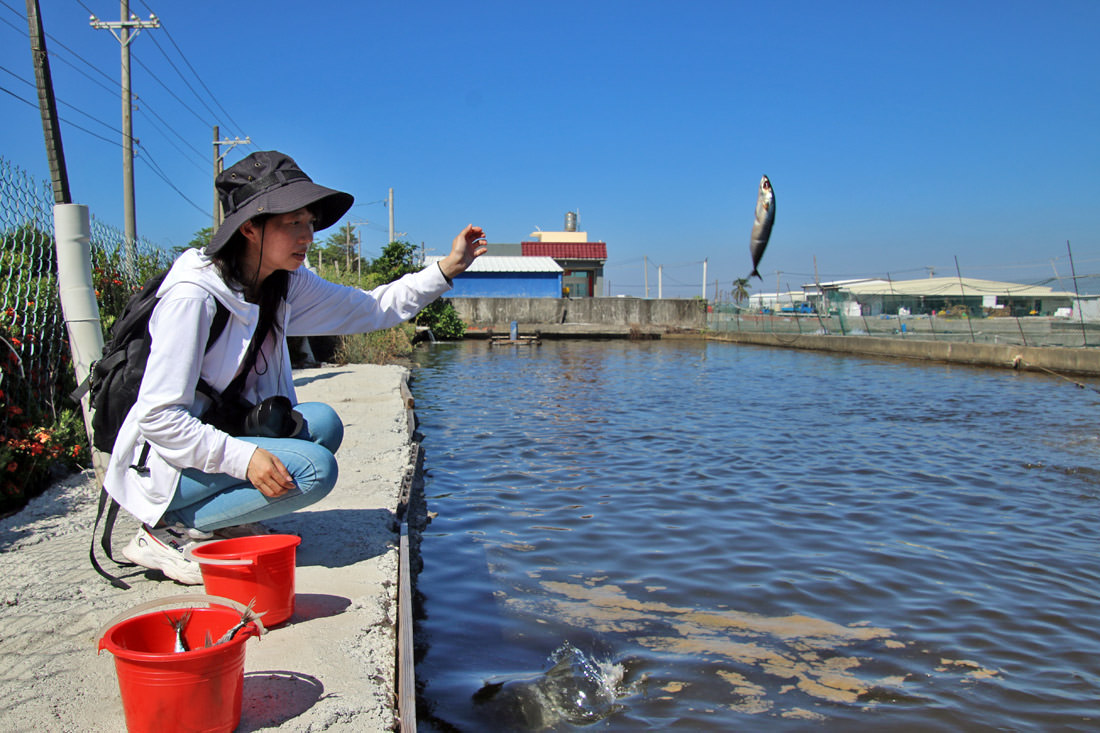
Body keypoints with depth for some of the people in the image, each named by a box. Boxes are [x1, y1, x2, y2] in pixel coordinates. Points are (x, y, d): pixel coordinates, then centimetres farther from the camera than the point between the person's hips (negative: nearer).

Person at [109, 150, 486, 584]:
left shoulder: (286, 286, -1)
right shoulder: (192, 297, -24)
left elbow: (370, 310, 6)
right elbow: (157, 417, -24)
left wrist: (446, 270, -1)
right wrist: (244, 458, -32)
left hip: (218, 440, 8)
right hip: (163, 465, -8)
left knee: (322, 422, -11)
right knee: (313, 468, -22)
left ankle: (226, 520, -2)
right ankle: (169, 530, -11)